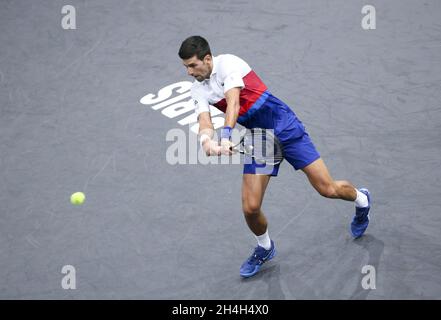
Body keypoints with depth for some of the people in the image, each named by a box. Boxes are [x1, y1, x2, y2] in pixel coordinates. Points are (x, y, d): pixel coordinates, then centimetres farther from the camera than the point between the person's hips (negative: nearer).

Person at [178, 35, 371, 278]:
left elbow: (233, 102, -30)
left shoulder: (227, 63, -16)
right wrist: (206, 141, -38)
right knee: (250, 208, -7)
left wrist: (226, 136, -45)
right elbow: (204, 122, -14)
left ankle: (361, 199, 30)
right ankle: (265, 248, 24)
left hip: (283, 127, -5)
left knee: (328, 190, -4)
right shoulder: (198, 91, 2)